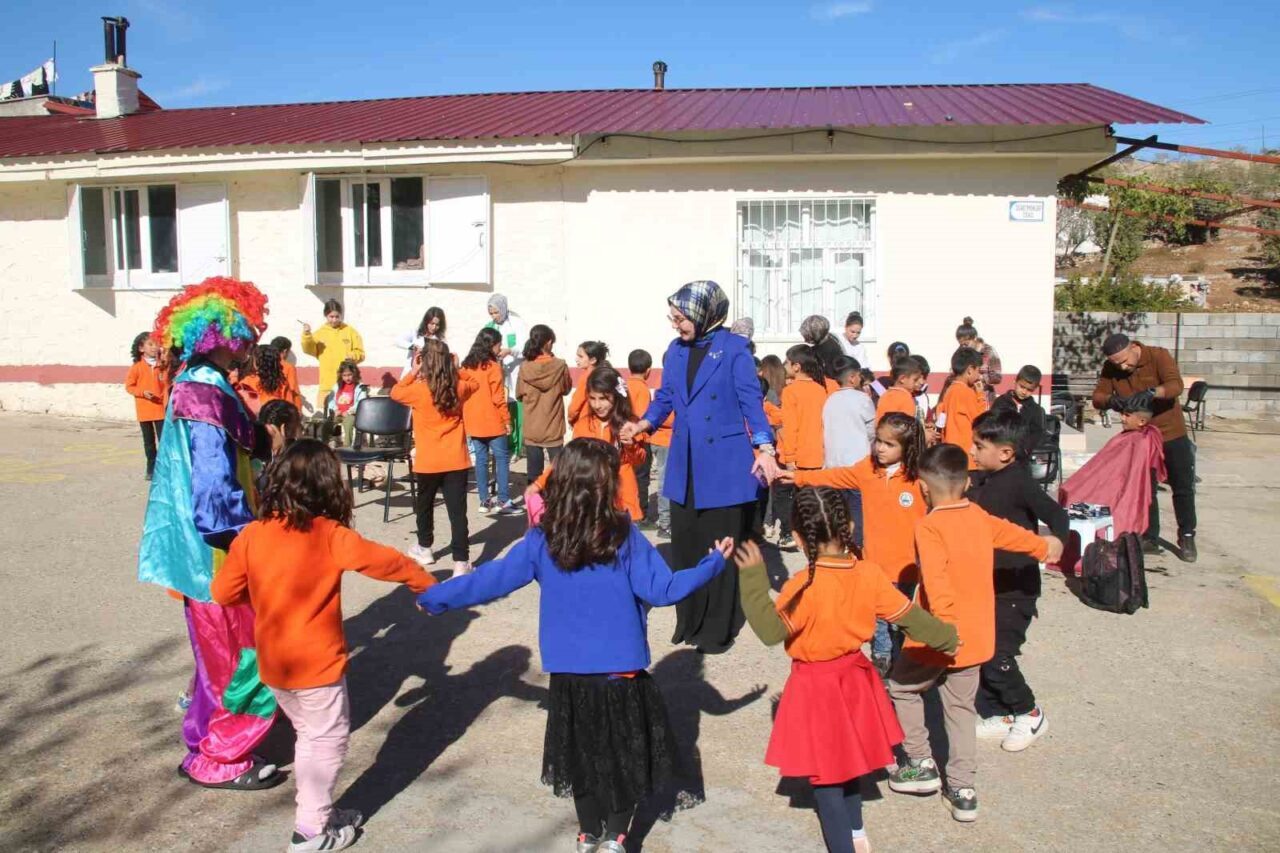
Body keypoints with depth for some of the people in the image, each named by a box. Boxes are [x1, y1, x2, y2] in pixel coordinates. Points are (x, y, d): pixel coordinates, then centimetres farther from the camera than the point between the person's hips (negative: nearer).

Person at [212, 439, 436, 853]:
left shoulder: (251, 534, -4)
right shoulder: (330, 535, -17)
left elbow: (223, 592, 3)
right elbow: (385, 560, -10)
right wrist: (427, 583, 5)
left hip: (273, 662, 6)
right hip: (316, 663, -6)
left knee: (309, 735, 22)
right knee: (327, 740, 10)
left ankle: (317, 812, 33)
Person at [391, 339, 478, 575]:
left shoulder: (419, 389, -12)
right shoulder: (460, 387, -2)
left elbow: (395, 392, 7)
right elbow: (475, 383, 21)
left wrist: (414, 371, 8)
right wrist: (453, 370, 15)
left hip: (428, 461, -1)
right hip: (456, 460, 1)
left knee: (424, 504, 22)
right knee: (457, 509, -1)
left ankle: (424, 548, 38)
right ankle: (461, 561, -5)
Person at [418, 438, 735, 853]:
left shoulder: (542, 541, -8)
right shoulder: (625, 537, -15)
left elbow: (491, 579, -2)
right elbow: (663, 590, -13)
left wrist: (432, 596, 11)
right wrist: (714, 563, -2)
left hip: (571, 676, 2)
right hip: (621, 672, -2)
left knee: (583, 755, 21)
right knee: (623, 755, 18)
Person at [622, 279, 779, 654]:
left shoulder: (734, 348, -8)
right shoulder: (675, 350, 8)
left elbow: (751, 400, -12)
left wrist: (764, 448, -24)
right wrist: (642, 424, -3)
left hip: (726, 462, -5)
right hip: (685, 464, 6)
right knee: (685, 544, 9)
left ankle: (718, 629, 14)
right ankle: (690, 621, 23)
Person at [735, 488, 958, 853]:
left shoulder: (803, 585, -26)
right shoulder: (869, 574, -9)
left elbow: (771, 630, -27)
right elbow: (909, 616, 0)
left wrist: (753, 579, -26)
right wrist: (946, 638, 16)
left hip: (815, 689, -6)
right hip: (854, 678, 6)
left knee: (824, 773, 8)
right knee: (846, 759, 27)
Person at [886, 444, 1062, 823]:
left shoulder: (929, 527, -19)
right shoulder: (980, 518, 3)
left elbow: (937, 583, -30)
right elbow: (1012, 533, 23)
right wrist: (1045, 545, 42)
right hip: (976, 636, 7)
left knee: (901, 689, 16)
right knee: (961, 707, 17)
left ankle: (921, 764, 20)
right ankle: (963, 790, 18)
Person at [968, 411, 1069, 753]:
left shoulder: (1019, 482, -19)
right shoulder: (979, 479, 4)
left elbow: (1055, 514, -27)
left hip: (1014, 587, -8)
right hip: (985, 583, 8)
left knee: (996, 656, -7)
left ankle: (1030, 714, 18)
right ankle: (998, 716, 28)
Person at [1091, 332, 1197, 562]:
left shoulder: (1158, 356, -18)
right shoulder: (1110, 368, -7)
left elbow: (1176, 385, -31)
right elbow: (1097, 397, -10)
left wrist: (1152, 392, -50)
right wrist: (1110, 399, -33)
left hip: (1171, 434, -3)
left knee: (1183, 488, 5)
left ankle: (1187, 538, 18)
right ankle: (1150, 539, 16)